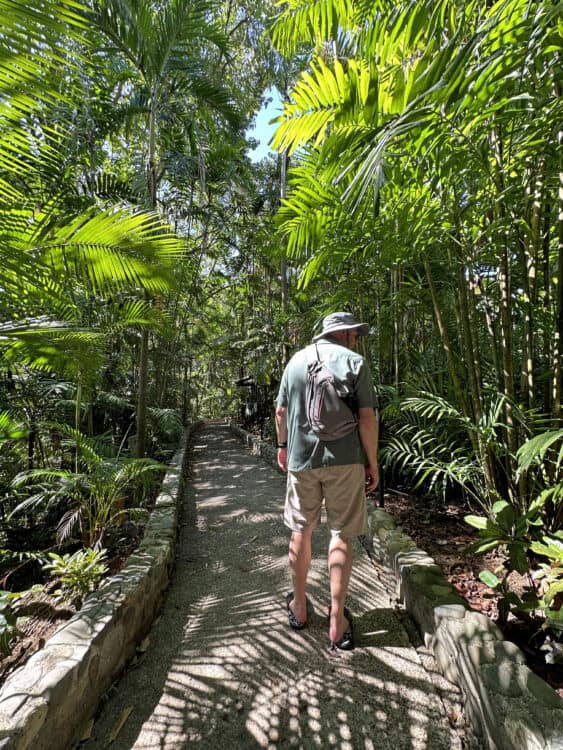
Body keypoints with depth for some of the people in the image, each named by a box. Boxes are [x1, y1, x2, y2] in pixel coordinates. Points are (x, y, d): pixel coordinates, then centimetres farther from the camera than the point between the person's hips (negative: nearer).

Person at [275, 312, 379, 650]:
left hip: (301, 459, 4)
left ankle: (299, 607, 35)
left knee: (301, 530, 18)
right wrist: (373, 463, -1)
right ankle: (337, 621, 21)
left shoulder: (297, 360, 6)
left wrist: (282, 445, 21)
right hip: (344, 460, -3)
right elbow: (367, 418, -11)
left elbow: (281, 411, 8)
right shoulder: (355, 362, -5)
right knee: (342, 534, 11)